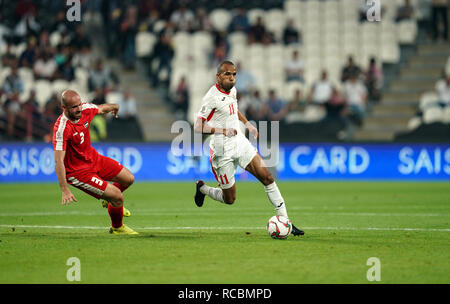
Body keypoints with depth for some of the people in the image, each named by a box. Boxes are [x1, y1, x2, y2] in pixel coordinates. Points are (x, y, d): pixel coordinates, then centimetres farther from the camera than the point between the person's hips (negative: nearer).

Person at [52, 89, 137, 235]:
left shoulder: (85, 110, -12)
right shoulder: (61, 128, -33)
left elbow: (101, 109, 14)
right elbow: (58, 161, -36)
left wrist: (114, 107, 36)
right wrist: (65, 190, -42)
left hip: (93, 158, 8)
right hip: (78, 171, -8)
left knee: (128, 179, 13)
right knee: (118, 196, -12)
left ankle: (110, 201, 45)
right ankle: (117, 228, 19)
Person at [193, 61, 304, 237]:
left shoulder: (232, 90, 7)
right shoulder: (212, 97, -18)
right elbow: (198, 127, -19)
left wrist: (247, 124, 19)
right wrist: (223, 131, -27)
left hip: (240, 143, 7)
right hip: (223, 151, -7)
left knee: (267, 177, -7)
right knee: (229, 200, 3)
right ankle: (202, 188, 33)